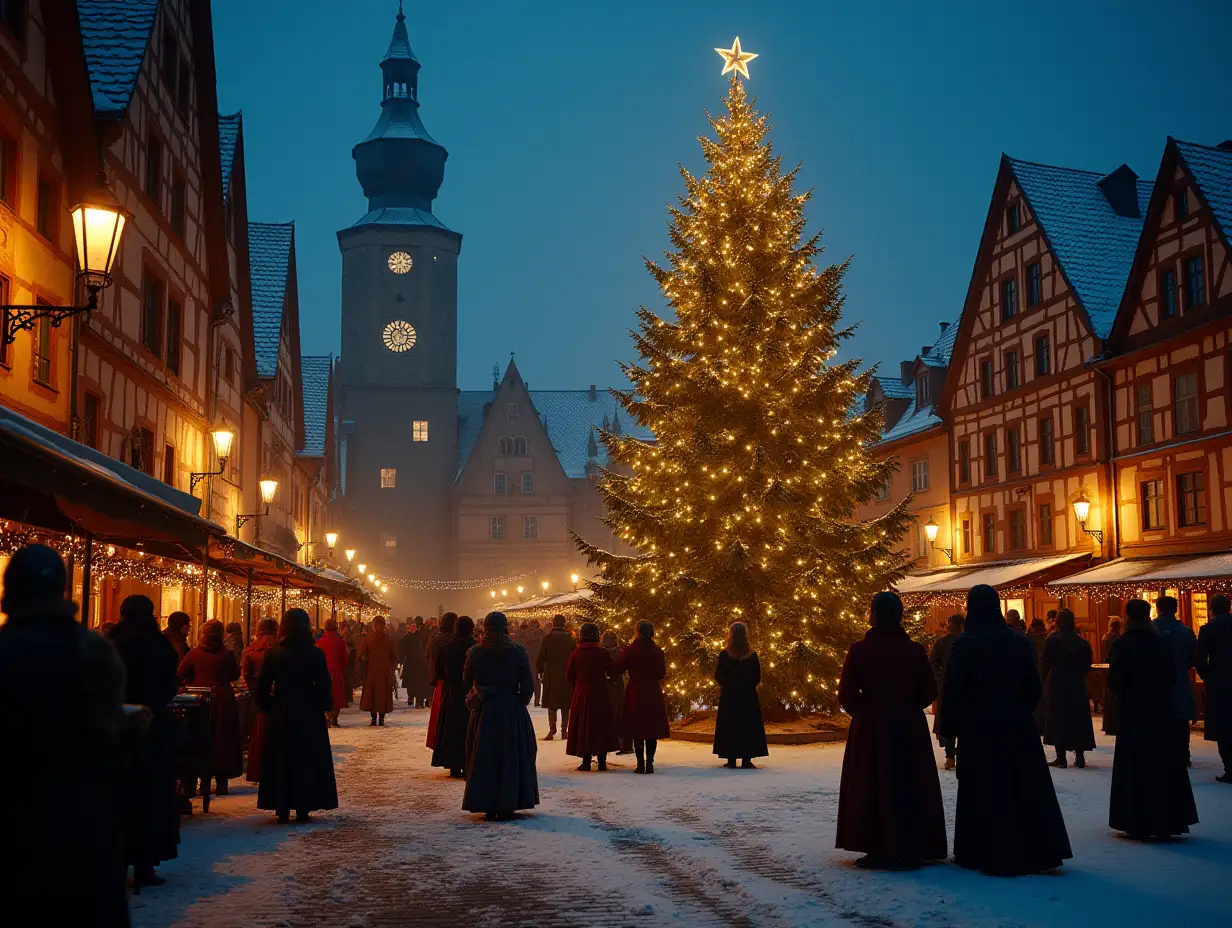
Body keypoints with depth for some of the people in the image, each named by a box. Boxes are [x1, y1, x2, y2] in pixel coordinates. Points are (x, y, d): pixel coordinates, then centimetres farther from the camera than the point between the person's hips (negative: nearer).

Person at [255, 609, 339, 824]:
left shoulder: (273, 653, -5)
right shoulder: (315, 654, -10)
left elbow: (262, 686, -3)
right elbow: (324, 686, -9)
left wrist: (267, 707, 10)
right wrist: (326, 705, 7)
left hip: (280, 715, 1)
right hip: (309, 716, -1)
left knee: (280, 761, 10)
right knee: (307, 761, 8)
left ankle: (282, 809, 10)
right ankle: (303, 808, 9)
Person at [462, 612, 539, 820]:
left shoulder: (476, 652, -5)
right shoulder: (518, 653, -7)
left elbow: (466, 681, 6)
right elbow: (528, 687, -5)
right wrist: (519, 703, 10)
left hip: (483, 711, 1)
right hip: (512, 710, -1)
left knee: (484, 757, 9)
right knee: (511, 757, 9)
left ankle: (487, 807, 9)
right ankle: (507, 805, 7)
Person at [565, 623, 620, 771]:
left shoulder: (575, 654, -4)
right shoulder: (603, 653, -7)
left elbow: (568, 676, 2)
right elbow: (613, 673, 0)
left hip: (581, 694, 1)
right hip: (600, 694, -1)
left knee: (583, 727, 7)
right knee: (601, 725, 8)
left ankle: (586, 761, 6)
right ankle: (602, 761, 7)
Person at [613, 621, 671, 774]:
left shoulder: (630, 650, -9)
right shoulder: (658, 652, -3)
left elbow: (617, 670, -3)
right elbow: (662, 674, 5)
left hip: (635, 692, -1)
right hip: (654, 692, 2)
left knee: (637, 729, 5)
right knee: (652, 729, 7)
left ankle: (641, 764, 2)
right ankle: (649, 763, 4)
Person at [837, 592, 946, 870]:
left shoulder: (859, 650, -10)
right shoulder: (915, 650, -6)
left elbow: (847, 695, -8)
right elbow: (929, 692, -1)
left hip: (869, 730, -1)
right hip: (910, 728, 1)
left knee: (872, 787, 8)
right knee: (909, 786, 10)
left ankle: (878, 851, 8)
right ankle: (910, 850, 12)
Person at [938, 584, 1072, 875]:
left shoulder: (963, 645, -9)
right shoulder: (1019, 643, 0)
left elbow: (953, 692, -9)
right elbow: (1033, 689, 6)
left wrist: (949, 728, 0)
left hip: (978, 728, -3)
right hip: (1017, 725, 3)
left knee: (984, 789, 3)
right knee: (1026, 788, 9)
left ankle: (988, 855, 5)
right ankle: (1037, 853, 10)